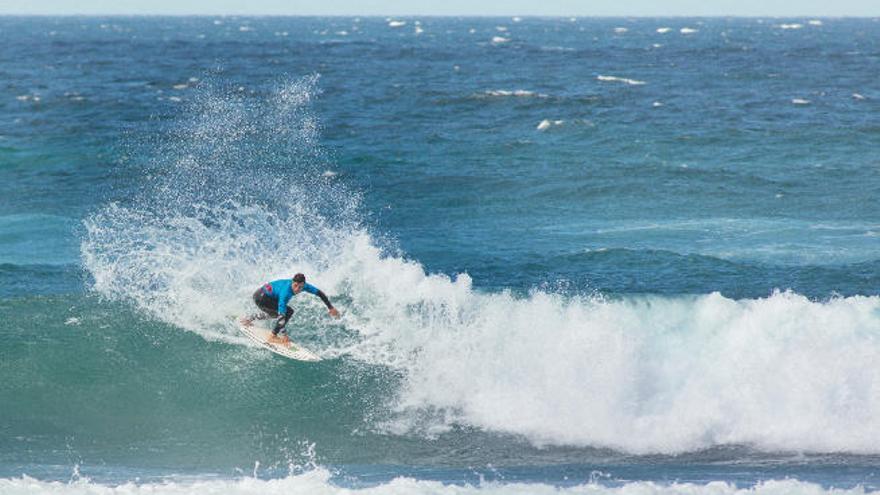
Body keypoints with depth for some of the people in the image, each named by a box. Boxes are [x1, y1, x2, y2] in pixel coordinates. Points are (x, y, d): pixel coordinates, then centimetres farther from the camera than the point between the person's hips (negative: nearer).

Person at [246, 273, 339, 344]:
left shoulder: (303, 285, -16)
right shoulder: (286, 292, -37)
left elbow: (319, 293, -2)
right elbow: (281, 315, -38)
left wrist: (330, 308, 1)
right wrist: (284, 335, -40)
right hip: (261, 298, -9)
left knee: (274, 313, 33)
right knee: (287, 312, -21)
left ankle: (251, 319, 54)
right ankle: (273, 337, -10)